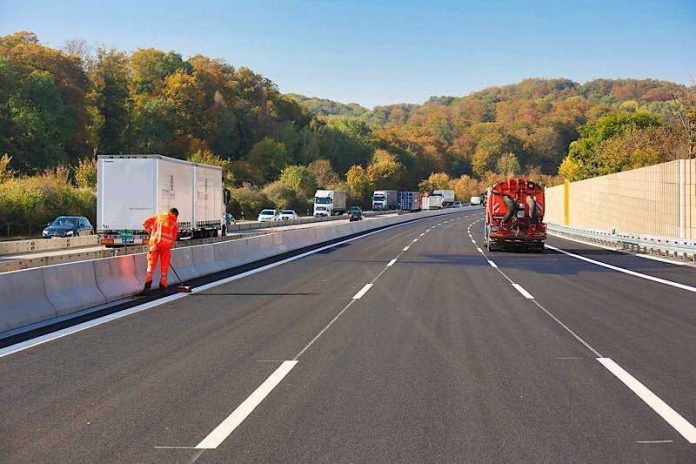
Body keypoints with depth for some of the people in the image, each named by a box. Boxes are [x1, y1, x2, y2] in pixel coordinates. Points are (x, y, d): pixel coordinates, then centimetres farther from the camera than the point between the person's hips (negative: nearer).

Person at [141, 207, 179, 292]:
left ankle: (148, 283, -12)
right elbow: (174, 237, 8)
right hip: (167, 244, 0)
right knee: (164, 266, 8)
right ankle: (162, 286, 9)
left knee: (151, 263, 2)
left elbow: (146, 223, 8)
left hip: (155, 242, 0)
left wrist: (150, 232, 18)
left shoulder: (158, 217, 14)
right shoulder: (174, 223, 12)